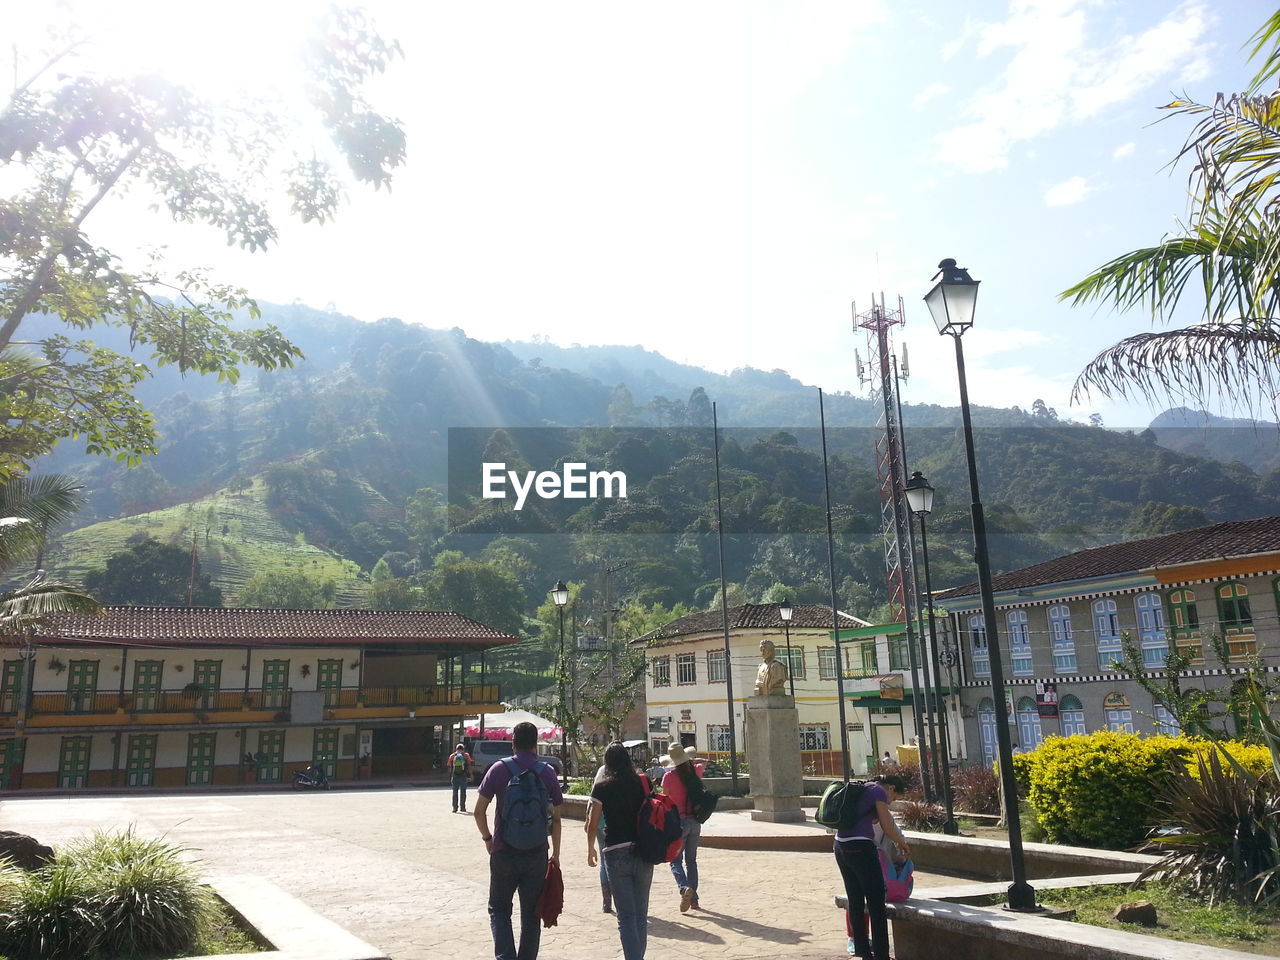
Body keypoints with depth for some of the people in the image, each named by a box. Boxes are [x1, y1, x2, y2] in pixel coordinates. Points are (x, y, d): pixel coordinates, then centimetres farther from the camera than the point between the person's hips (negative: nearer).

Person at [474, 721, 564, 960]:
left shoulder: (500, 769, -5)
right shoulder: (548, 772, 0)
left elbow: (479, 811, -5)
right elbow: (556, 818, 2)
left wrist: (487, 838, 11)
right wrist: (556, 853, 10)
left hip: (504, 852, -1)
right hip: (537, 854, 2)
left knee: (499, 909, 13)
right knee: (531, 914, 13)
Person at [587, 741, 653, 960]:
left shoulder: (602, 788, -5)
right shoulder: (642, 783, 2)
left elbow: (593, 825, -2)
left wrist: (590, 849, 14)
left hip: (616, 854, -3)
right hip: (643, 853, 3)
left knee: (626, 916, 1)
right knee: (641, 915, 16)